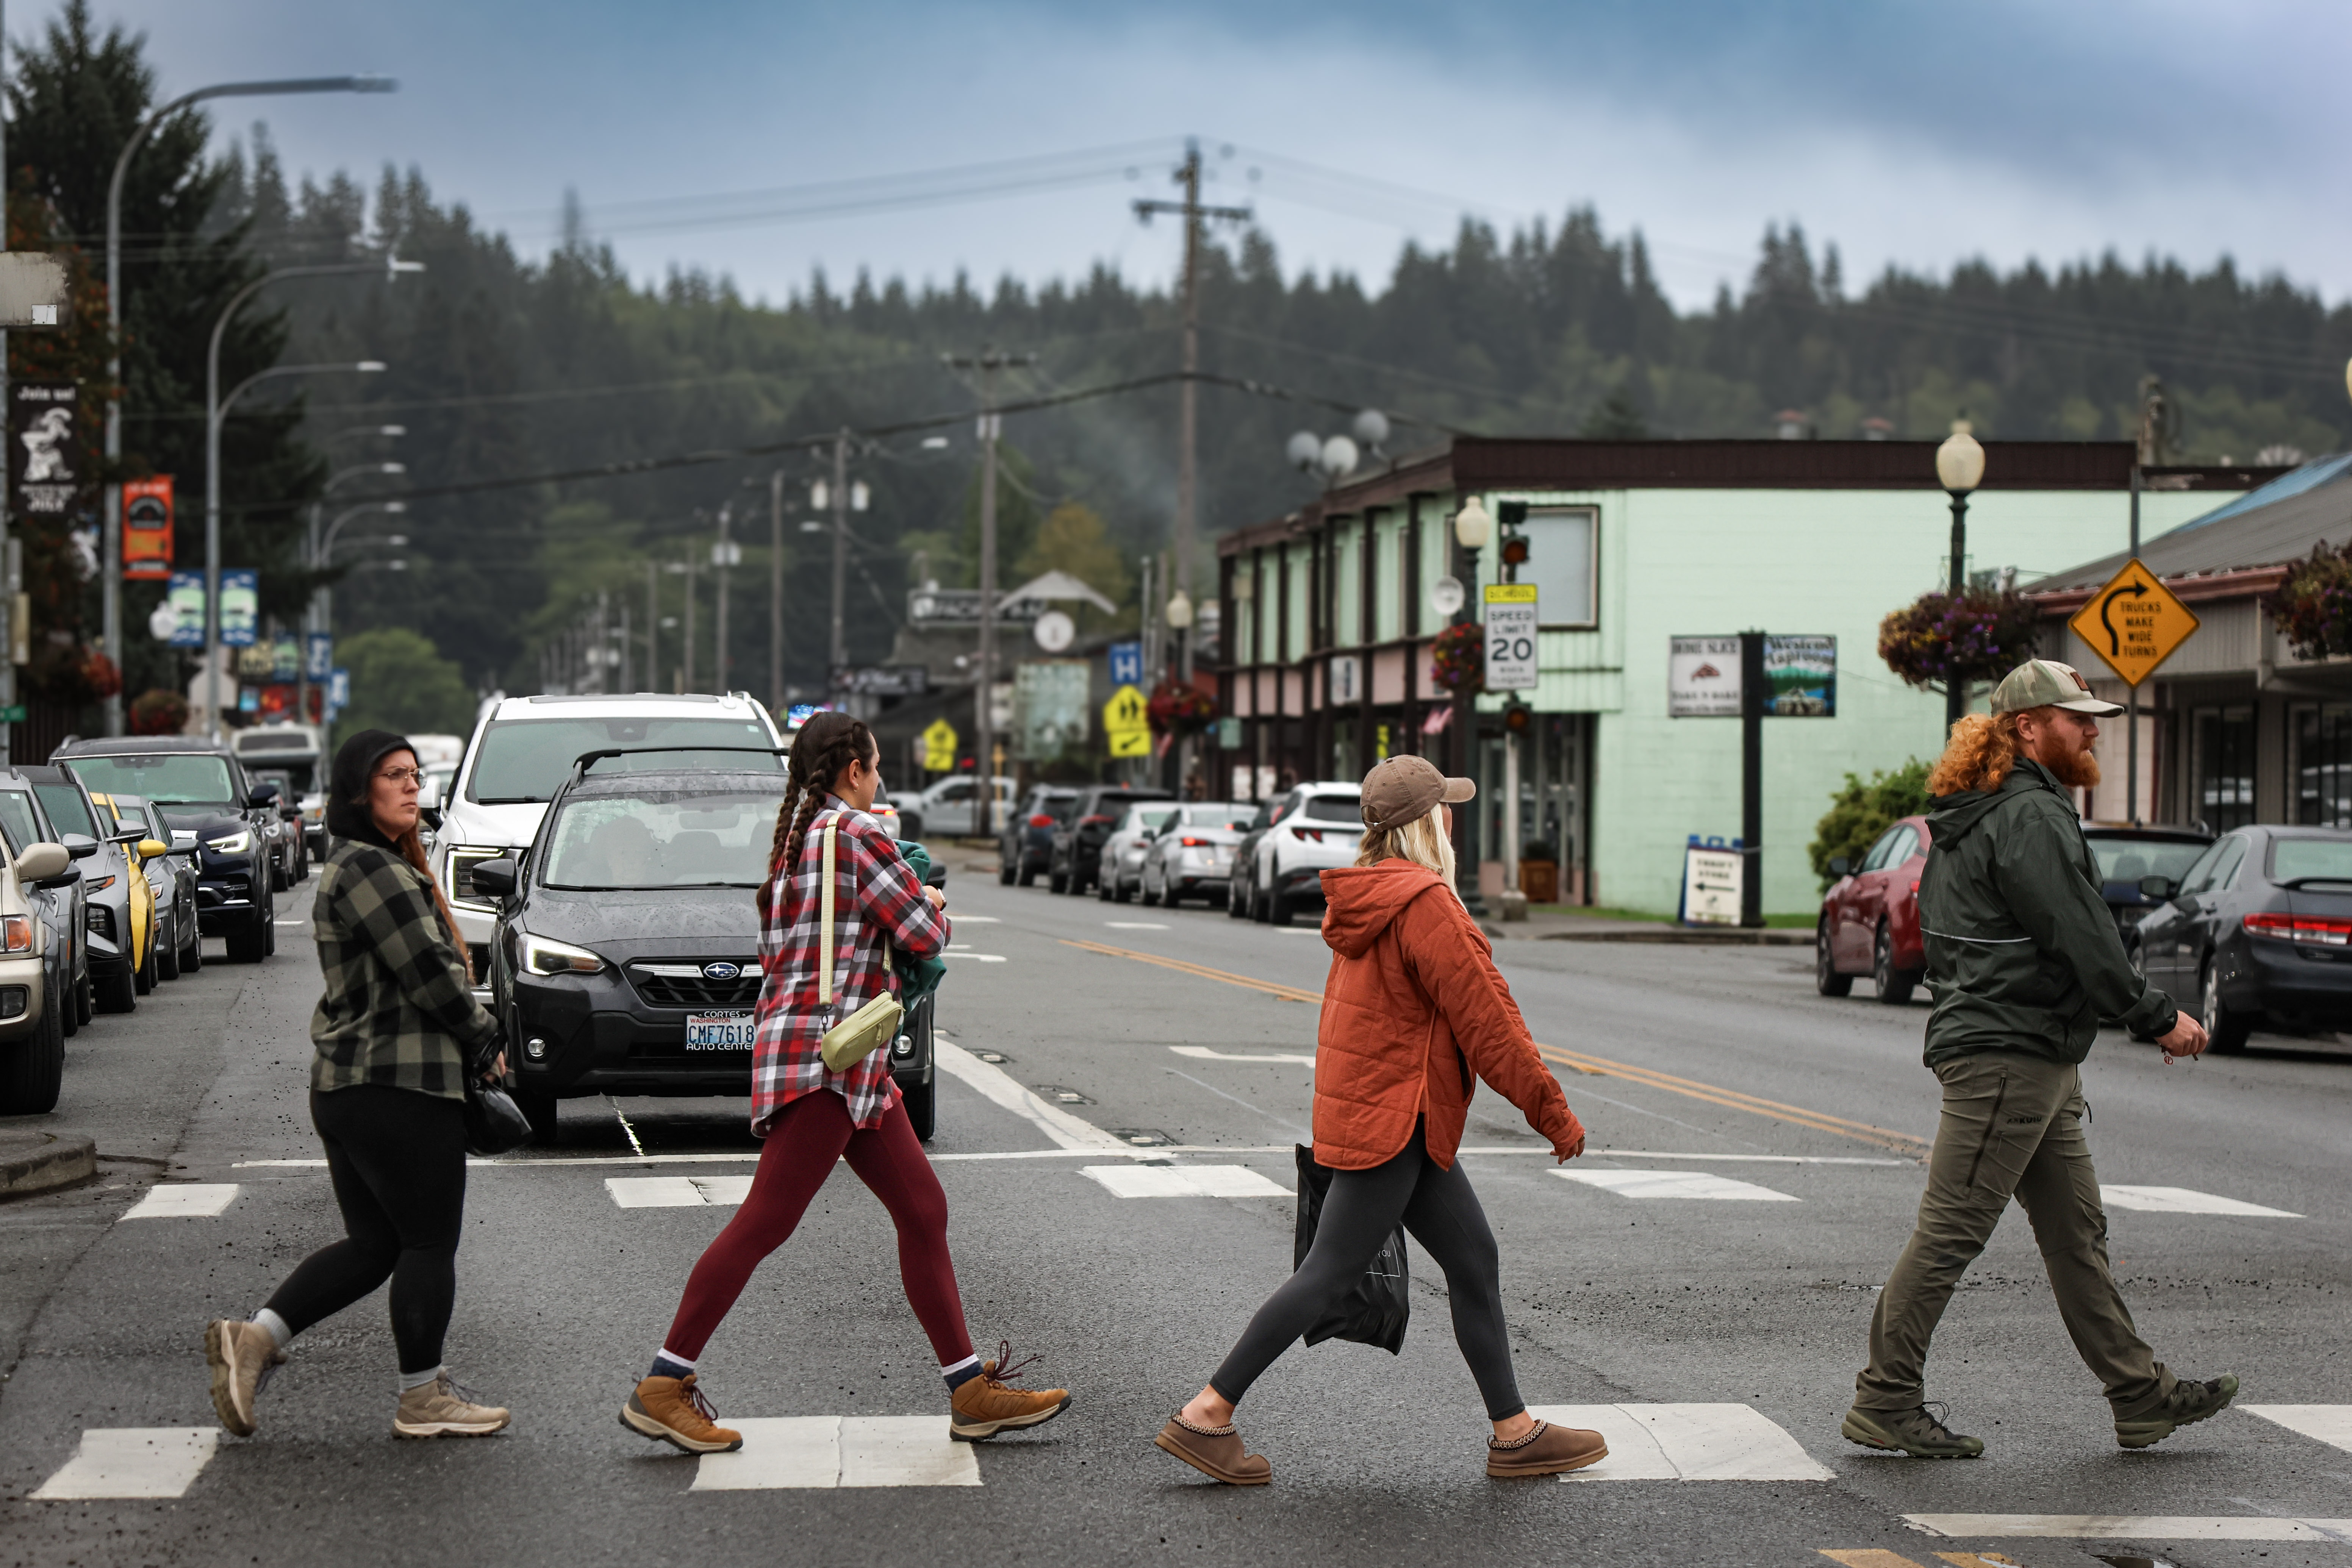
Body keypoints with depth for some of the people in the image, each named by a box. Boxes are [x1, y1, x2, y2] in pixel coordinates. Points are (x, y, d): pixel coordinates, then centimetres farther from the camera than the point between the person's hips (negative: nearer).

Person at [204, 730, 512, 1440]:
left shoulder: (347, 868, 19)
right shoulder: (373, 869, -15)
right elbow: (430, 973, -17)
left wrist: (471, 1044, 10)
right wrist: (486, 1040, -2)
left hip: (344, 1085, 10)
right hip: (401, 1087, -10)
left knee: (372, 1245, 13)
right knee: (430, 1243, 1)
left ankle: (255, 1337, 6)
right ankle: (422, 1399, 9)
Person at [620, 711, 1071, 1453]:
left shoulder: (795, 838, 19)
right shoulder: (855, 830, -10)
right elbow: (924, 933, -12)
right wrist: (929, 905, 13)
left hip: (854, 1066, 11)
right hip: (826, 1053, -11)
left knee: (923, 1211, 9)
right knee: (765, 1223, -10)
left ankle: (972, 1391, 11)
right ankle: (663, 1387, -9)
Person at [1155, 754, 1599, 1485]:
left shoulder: (1367, 897, 11)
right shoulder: (1426, 905, -20)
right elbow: (1487, 1022, -17)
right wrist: (1554, 1114, -8)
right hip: (1393, 1122, -10)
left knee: (1474, 1258, 12)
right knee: (1330, 1273, -6)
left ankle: (1515, 1433, 17)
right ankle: (1205, 1417, -2)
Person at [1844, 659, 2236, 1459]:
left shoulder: (1975, 816, 18)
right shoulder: (2030, 816, -15)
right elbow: (2082, 937, -18)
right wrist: (2158, 1017, -9)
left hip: (2039, 1061, 11)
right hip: (2009, 1056, -11)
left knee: (2077, 1232, 13)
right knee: (1951, 1233, -6)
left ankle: (2140, 1395, 18)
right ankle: (1885, 1401, -2)